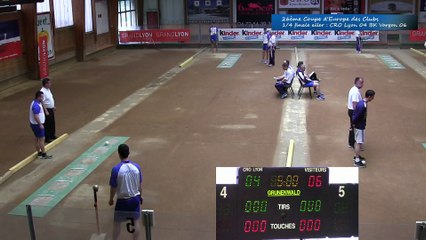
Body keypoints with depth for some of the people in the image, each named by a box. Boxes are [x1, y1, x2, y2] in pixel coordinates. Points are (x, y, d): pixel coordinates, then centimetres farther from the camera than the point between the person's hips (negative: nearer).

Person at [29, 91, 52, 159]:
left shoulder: (35, 102, 9)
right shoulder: (36, 105, -25)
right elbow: (36, 116, -29)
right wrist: (40, 124, -25)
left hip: (35, 124, 10)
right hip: (37, 125, -10)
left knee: (38, 139, 16)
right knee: (41, 139, -2)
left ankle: (39, 153, 25)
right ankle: (44, 154, 4)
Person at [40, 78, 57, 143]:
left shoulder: (48, 89, 6)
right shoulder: (43, 91, -23)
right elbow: (42, 102, -24)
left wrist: (53, 107, 20)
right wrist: (46, 111, -25)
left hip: (51, 109, 9)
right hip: (47, 109, -9)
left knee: (52, 123, 20)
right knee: (47, 124, 0)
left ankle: (52, 135, 35)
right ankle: (47, 138, 9)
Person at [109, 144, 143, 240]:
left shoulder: (116, 169, -18)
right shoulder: (136, 166, -9)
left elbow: (113, 187, -10)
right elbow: (140, 185, 2)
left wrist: (111, 199, 7)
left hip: (122, 200, -2)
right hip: (135, 199, 2)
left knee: (117, 224, 13)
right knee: (136, 222, 15)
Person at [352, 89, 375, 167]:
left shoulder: (361, 102, 3)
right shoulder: (363, 106, -28)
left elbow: (355, 113, 11)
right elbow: (356, 116, -27)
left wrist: (354, 123, 12)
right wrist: (354, 124, -11)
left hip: (359, 125, 10)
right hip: (360, 126, -10)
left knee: (357, 142, 21)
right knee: (359, 142, -2)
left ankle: (356, 156, 35)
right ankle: (357, 161, 4)